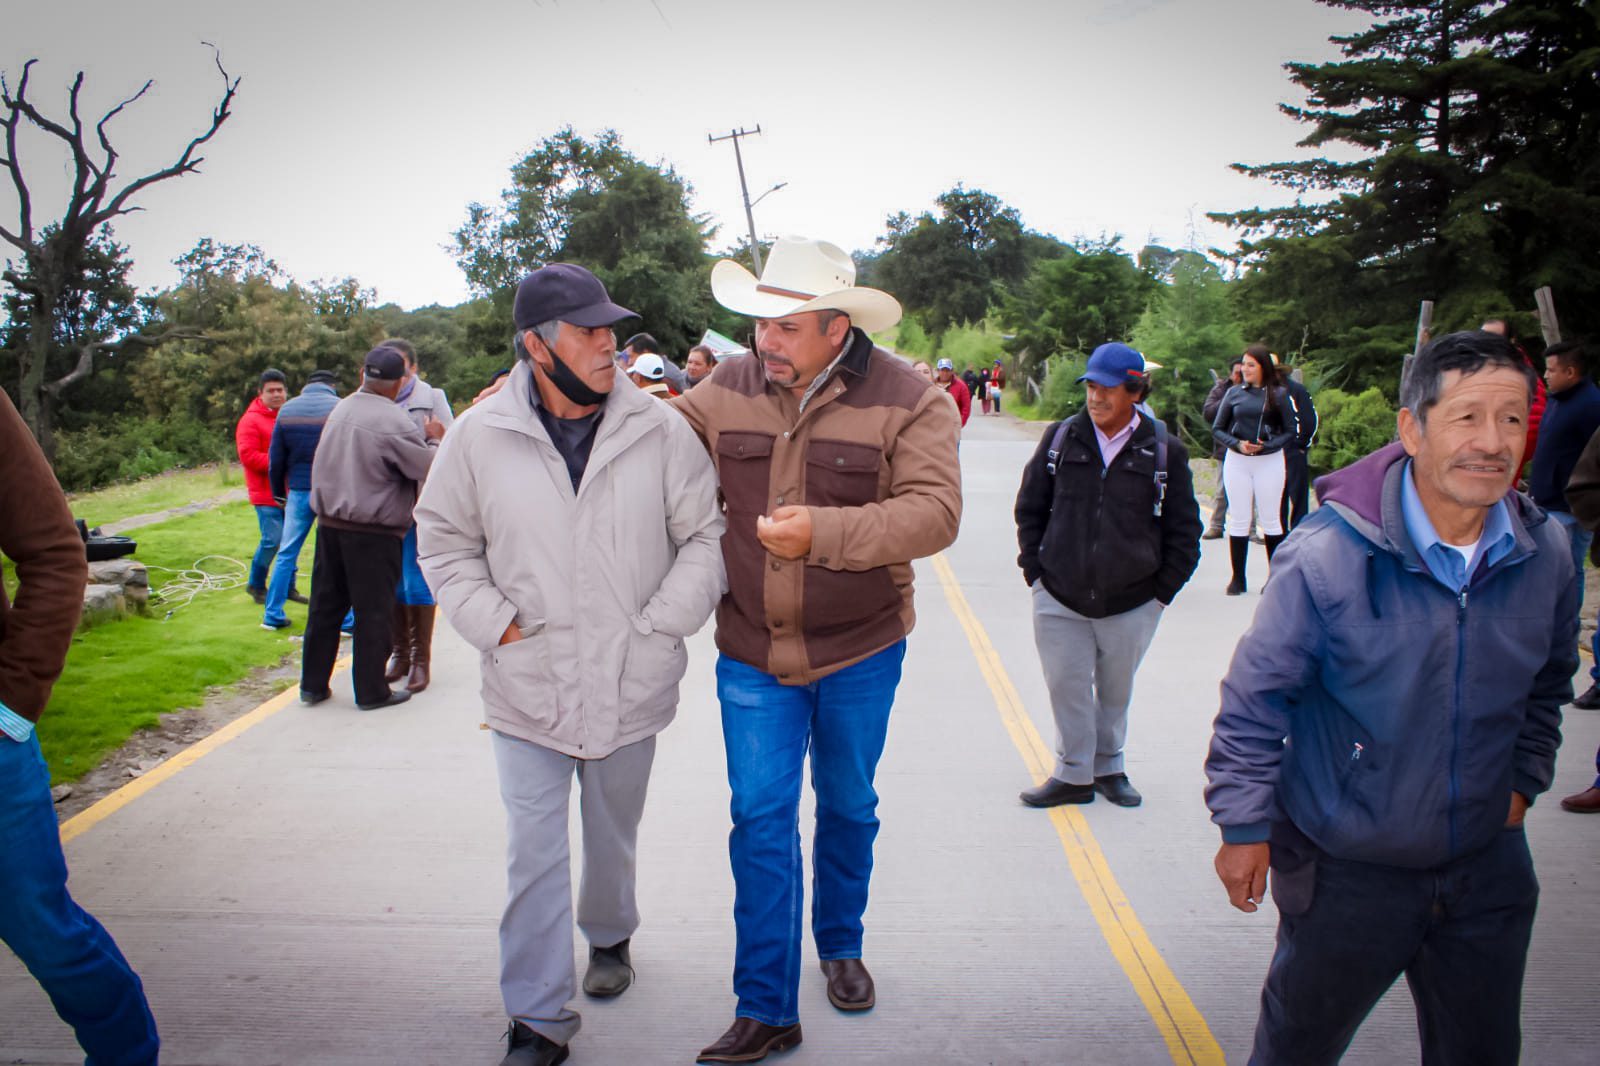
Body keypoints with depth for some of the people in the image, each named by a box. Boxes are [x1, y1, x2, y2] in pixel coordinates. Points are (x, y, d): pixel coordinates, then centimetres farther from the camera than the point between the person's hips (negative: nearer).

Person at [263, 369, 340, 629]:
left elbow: (276, 458, 8)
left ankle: (272, 615, 16)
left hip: (299, 491, 3)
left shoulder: (287, 410, 5)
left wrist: (278, 493, 18)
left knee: (286, 554, 13)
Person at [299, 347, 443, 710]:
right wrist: (434, 439, 6)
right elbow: (428, 468, -11)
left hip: (330, 523, 7)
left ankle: (313, 684, 24)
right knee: (373, 612, 4)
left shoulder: (342, 408, 6)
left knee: (325, 605, 15)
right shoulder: (394, 421, -17)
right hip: (372, 533, -7)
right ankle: (372, 691, 13)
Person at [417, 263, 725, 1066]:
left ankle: (609, 937, 50)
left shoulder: (660, 431, -7)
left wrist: (661, 624, -8)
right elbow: (443, 540, 6)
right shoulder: (480, 436, -6)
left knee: (613, 837, 21)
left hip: (630, 684, 1)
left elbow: (705, 535, 0)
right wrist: (492, 622, -6)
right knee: (534, 856, 2)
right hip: (527, 689, -1)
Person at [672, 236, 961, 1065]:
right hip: (753, 654, 1)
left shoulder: (909, 402, -14)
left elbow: (934, 512, -23)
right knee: (761, 820, 0)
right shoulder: (727, 390, -4)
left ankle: (840, 944, 43)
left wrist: (823, 531, -35)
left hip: (859, 653, -1)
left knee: (848, 807, 18)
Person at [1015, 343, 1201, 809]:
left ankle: (1108, 768, 34)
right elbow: (1030, 507, 9)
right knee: (1067, 687, 5)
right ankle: (1073, 774, 21)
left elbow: (1184, 530, 4)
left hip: (1132, 604, 0)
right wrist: (1035, 570, 4)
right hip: (1059, 600, 1)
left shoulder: (1165, 450, -5)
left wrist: (1162, 591, 1)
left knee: (1115, 691, 14)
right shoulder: (1061, 437, -1)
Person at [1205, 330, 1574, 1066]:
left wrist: (1522, 780, 13)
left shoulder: (1545, 556, -6)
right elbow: (1256, 695, -15)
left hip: (1487, 866, 4)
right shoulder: (1329, 554, -23)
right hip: (1346, 868, -4)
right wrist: (1244, 826, -11)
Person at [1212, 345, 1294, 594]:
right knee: (1238, 520, 5)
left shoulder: (1277, 394, -1)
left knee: (1270, 519, 5)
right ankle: (1238, 578, 11)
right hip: (1237, 462, 2)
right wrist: (1237, 444, -12)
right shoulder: (1234, 393, 3)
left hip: (1269, 462, -2)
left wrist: (1266, 446, -15)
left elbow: (1290, 431, 0)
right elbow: (1217, 428, 5)